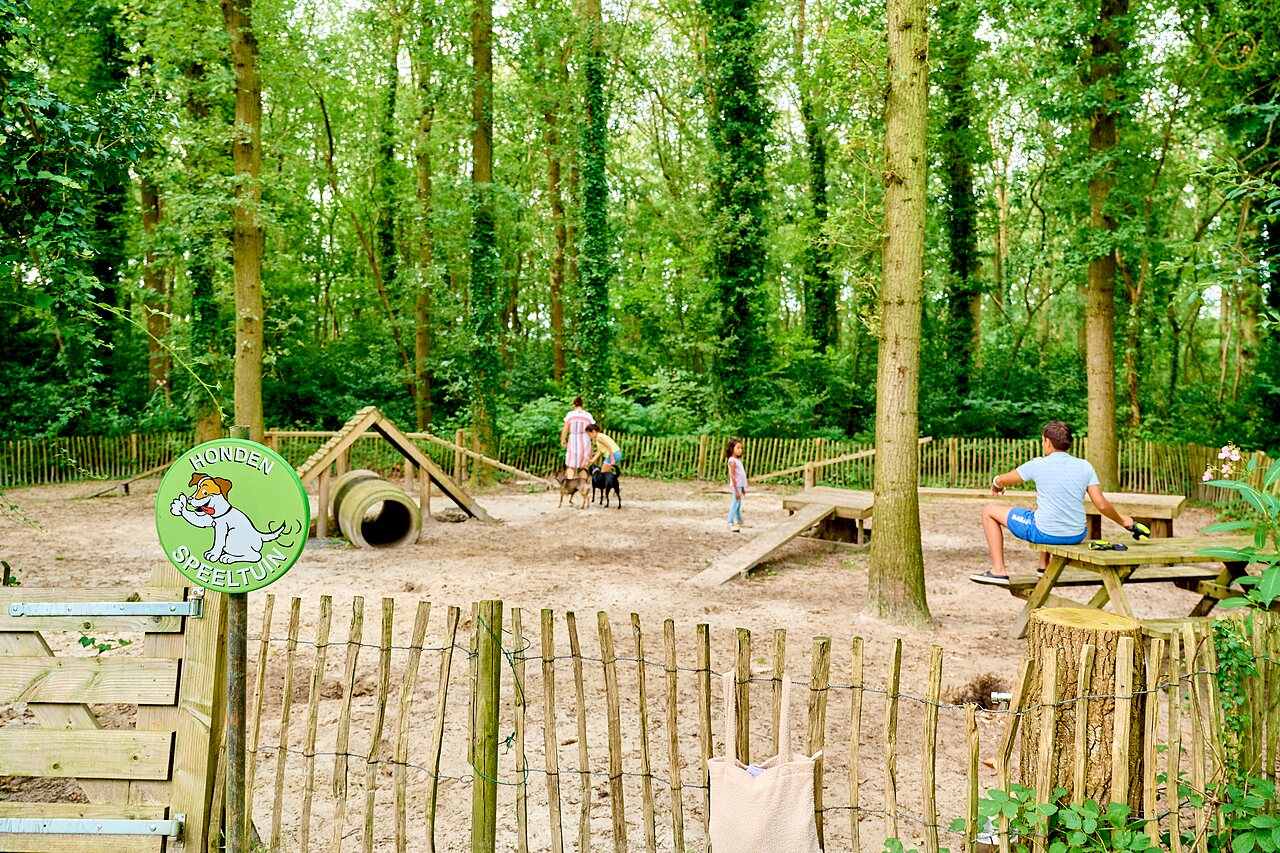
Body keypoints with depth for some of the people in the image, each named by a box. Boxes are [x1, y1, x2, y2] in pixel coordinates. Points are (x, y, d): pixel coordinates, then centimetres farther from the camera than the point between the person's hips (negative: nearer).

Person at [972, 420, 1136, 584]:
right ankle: (1044, 566, 41)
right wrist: (1122, 521, 17)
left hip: (1044, 533, -5)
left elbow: (1002, 481, 5)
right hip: (1076, 537, 5)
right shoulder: (1084, 466, 0)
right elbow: (1102, 504, -1)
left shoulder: (1038, 465, -8)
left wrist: (996, 484, 30)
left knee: (989, 511, 11)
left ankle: (998, 570, 8)